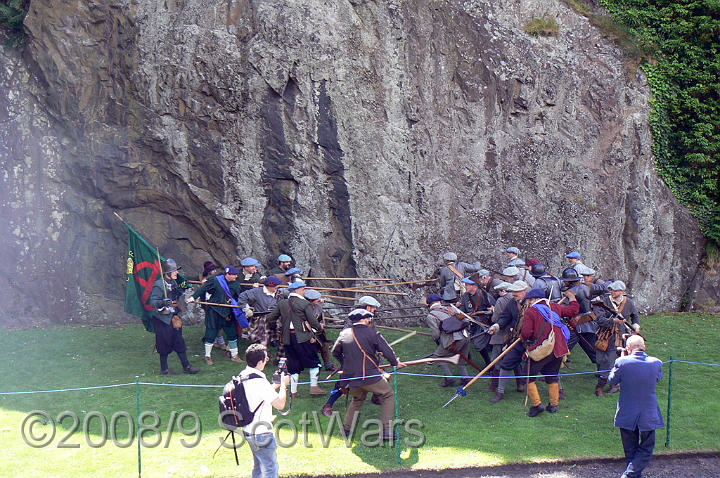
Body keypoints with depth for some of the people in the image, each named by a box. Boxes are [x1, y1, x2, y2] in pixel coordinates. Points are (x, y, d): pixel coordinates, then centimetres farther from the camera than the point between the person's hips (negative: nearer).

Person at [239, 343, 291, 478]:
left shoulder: (243, 376, 3)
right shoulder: (259, 381, -25)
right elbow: (280, 404, -20)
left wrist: (276, 385, 14)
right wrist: (283, 384, -6)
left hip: (248, 430, 9)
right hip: (262, 434, -9)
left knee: (258, 466, 23)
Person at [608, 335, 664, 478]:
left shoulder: (622, 362, -14)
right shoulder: (656, 363, -9)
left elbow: (612, 380, 1)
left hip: (626, 414, 0)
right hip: (649, 415, 0)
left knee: (630, 449, 17)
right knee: (646, 448, 10)